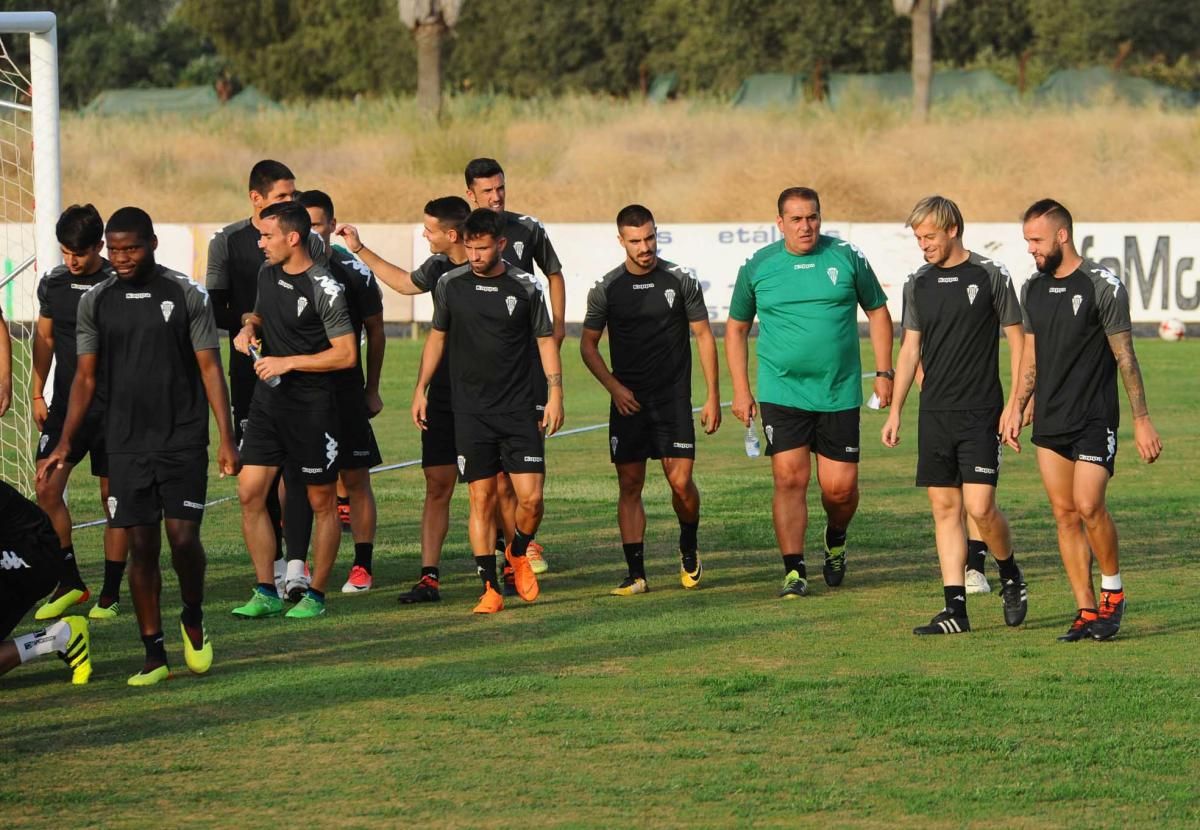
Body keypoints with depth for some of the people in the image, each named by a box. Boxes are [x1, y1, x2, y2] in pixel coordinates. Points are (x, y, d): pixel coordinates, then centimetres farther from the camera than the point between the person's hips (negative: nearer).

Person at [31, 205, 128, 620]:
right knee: (47, 490, -6)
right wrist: (37, 394, 10)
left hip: (112, 409, -4)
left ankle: (110, 593, 11)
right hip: (66, 403, 4)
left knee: (115, 499, 2)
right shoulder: (53, 283, 5)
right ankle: (70, 582, 8)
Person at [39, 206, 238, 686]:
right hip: (126, 445, 2)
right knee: (141, 546, 1)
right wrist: (65, 443, 1)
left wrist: (226, 439, -7)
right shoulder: (96, 302, 5)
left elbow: (210, 369, -1)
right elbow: (86, 377, 9)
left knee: (183, 537, -9)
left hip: (183, 442, -2)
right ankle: (154, 656, 7)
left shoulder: (187, 296, -1)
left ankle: (193, 621, 19)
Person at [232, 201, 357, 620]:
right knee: (249, 492, -1)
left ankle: (315, 596, 14)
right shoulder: (268, 273, 7)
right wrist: (249, 328, 5)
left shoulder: (324, 289, -15)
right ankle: (266, 593, 7)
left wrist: (288, 363, -17)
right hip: (268, 398, 7)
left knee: (321, 501, 5)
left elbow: (346, 354, -16)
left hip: (312, 407, -7)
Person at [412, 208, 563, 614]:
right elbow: (437, 336, 14)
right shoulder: (450, 285, 3)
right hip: (470, 411, 1)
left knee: (531, 496, -7)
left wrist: (555, 393, -2)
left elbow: (546, 339, 5)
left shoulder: (526, 288, -2)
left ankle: (518, 553, 24)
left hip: (519, 410, -1)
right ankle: (490, 588, 2)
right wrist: (421, 389, 11)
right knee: (482, 498, -3)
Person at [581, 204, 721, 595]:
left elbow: (704, 336, 4)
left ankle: (689, 551, 20)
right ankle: (635, 573, 3)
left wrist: (712, 396, -1)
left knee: (680, 481, -8)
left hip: (674, 398, -1)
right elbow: (588, 344, 9)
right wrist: (615, 387, -5)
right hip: (628, 401, 1)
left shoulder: (680, 280, 0)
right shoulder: (606, 288, 1)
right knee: (630, 485, -1)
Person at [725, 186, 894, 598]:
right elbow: (736, 328, 12)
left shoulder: (847, 258, 2)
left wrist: (883, 372, 6)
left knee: (840, 487, 0)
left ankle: (835, 541, 32)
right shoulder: (757, 267, 3)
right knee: (790, 478, -10)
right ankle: (793, 570, -4)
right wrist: (741, 391, 7)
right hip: (781, 392, 0)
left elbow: (877, 312, 12)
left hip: (839, 394, 0)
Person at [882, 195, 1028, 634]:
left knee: (980, 507, -11)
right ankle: (955, 608, 4)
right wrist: (895, 411, 12)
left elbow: (1017, 339, -1)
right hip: (935, 413, 5)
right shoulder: (917, 284, 10)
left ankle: (1011, 578, 16)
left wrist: (1014, 405, -8)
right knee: (945, 507, 2)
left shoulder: (990, 276, -4)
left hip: (980, 413, -5)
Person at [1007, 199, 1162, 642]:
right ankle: (1086, 611, 7)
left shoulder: (1102, 286, -8)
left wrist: (1142, 421, -6)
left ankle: (1113, 591, 6)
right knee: (1064, 514, 3)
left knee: (1088, 506, -15)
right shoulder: (1033, 288, 9)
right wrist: (1017, 409, 12)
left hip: (1094, 419, -6)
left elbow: (1125, 357, -6)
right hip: (1049, 422, 6)